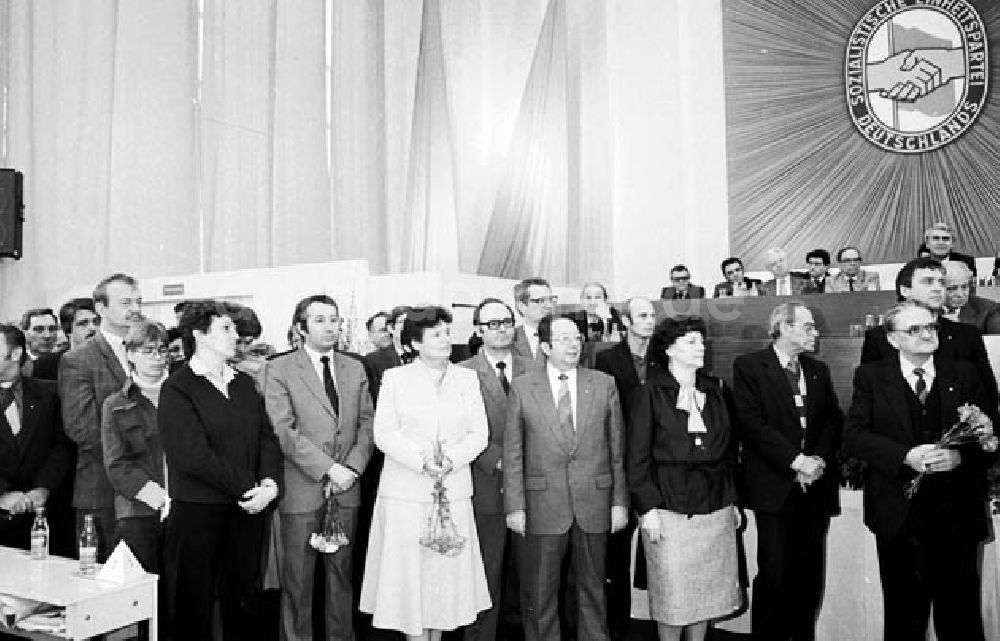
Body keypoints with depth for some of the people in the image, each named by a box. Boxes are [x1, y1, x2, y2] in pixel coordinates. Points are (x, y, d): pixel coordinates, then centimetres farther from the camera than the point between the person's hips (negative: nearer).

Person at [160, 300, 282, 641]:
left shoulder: (245, 383, 12)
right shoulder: (177, 389, -8)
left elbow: (267, 437, 7)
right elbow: (193, 457, -16)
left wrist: (270, 483, -10)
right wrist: (249, 488, -15)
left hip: (247, 510, 5)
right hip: (197, 512, -5)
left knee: (243, 603, 13)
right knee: (194, 611, 8)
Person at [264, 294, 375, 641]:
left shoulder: (355, 369, 11)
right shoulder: (279, 370, -3)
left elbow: (367, 423, 8)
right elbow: (283, 430, -11)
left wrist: (352, 467, -7)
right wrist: (327, 469, -15)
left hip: (346, 489, 4)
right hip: (301, 490, -4)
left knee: (342, 573, 12)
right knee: (297, 580, 5)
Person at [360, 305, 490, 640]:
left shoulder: (467, 378, 7)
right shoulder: (395, 378, 1)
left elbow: (479, 433, 4)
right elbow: (384, 434, -4)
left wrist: (452, 458, -14)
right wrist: (421, 460, -17)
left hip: (454, 490, 2)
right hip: (405, 492, -2)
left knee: (448, 571, 6)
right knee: (409, 570, 2)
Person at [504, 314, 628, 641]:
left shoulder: (604, 384, 4)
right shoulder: (522, 388, -1)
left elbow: (617, 449, 5)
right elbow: (513, 452, -1)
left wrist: (619, 501, 2)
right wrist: (515, 506, -5)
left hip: (594, 506, 2)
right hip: (543, 507, -1)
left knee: (592, 589, 14)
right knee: (540, 594, 9)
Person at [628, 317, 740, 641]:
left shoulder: (716, 391, 10)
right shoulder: (650, 394, -4)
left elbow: (728, 452, 14)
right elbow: (638, 458, -6)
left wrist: (733, 501, 11)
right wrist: (648, 508, -12)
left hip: (716, 508, 5)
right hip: (670, 507, -4)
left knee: (708, 591, 10)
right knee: (673, 595, 2)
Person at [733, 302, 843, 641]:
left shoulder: (819, 369, 17)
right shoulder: (749, 366, -2)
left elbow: (834, 419, 10)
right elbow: (752, 422, -11)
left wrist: (819, 458, -7)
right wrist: (796, 460, -15)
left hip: (816, 486, 5)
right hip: (776, 487, -5)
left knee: (810, 574, 8)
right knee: (774, 575, -3)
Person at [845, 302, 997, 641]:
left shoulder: (965, 375, 5)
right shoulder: (870, 376, 1)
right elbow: (854, 435, -7)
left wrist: (960, 456, -17)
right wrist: (906, 455, -20)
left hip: (957, 514, 1)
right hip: (899, 515, -1)